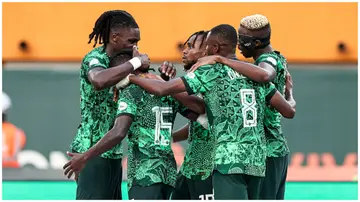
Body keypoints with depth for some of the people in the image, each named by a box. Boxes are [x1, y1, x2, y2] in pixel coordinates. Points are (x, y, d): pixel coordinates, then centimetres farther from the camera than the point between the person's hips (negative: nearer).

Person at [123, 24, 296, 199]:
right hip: (257, 161, 7)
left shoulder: (210, 72, -2)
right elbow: (289, 112, 15)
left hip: (229, 160, -7)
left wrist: (131, 78, 10)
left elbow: (161, 89, -7)